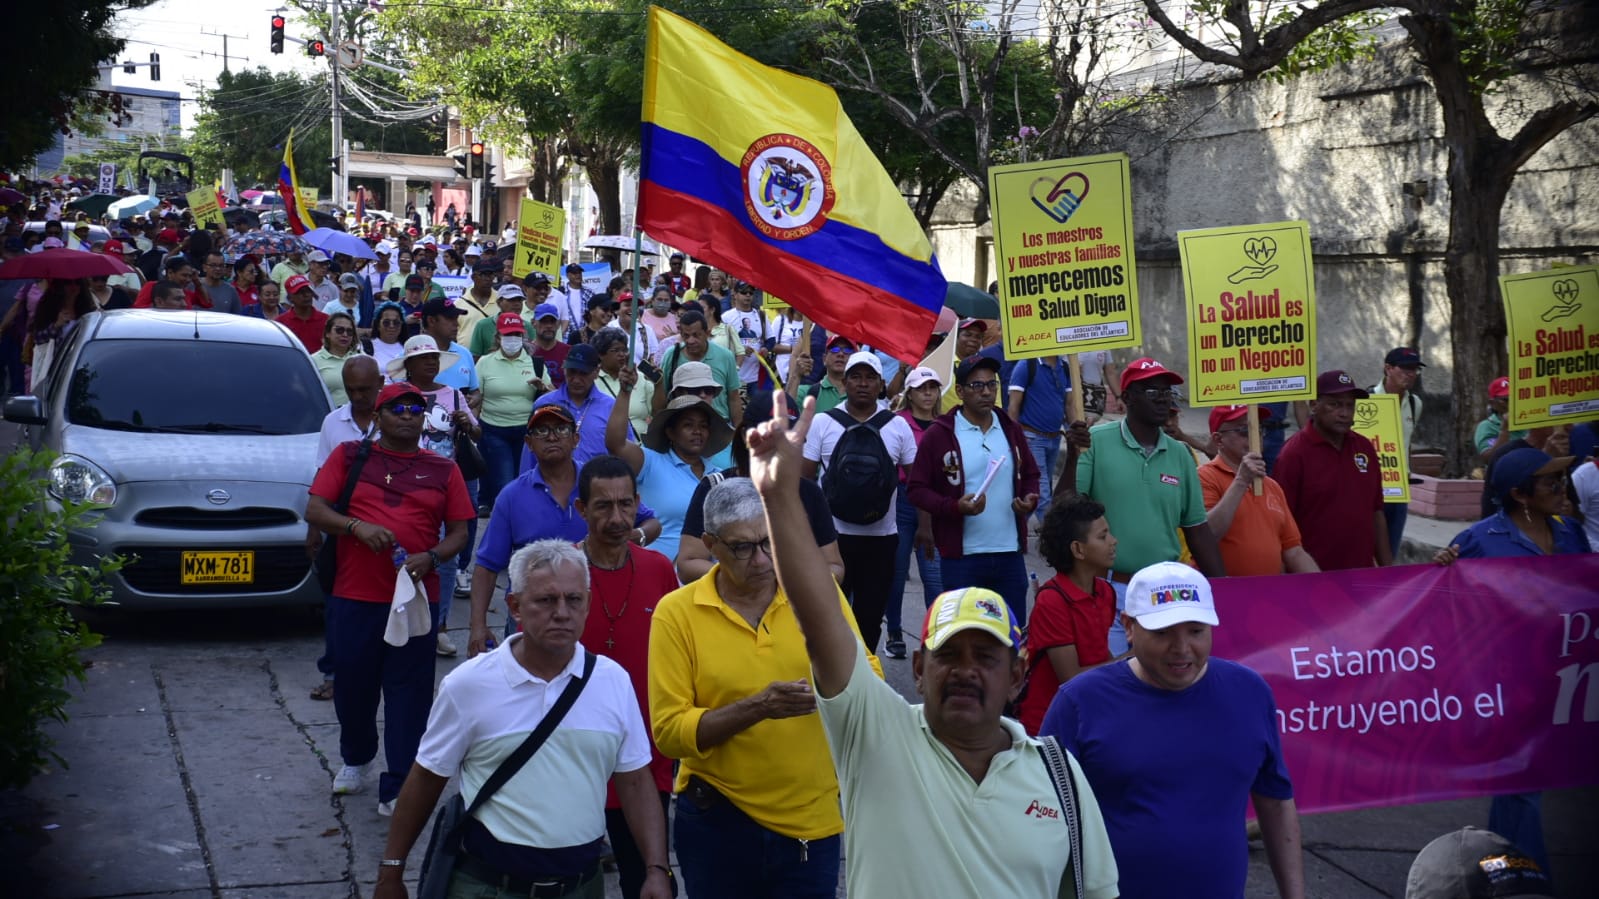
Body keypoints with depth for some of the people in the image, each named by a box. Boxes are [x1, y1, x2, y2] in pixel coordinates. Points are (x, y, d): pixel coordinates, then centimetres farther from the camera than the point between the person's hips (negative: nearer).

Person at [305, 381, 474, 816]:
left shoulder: (443, 470, 9)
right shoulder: (349, 456, 8)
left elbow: (459, 531, 7)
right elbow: (314, 510, 1)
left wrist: (430, 558, -12)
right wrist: (357, 526, -17)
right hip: (353, 598, 0)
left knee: (408, 693, -1)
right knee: (353, 685, 11)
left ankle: (397, 787, 4)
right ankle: (355, 758, 37)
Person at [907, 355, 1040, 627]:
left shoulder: (1010, 430, 9)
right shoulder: (938, 434, -6)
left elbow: (1030, 474, 22)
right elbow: (916, 487, -5)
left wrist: (1030, 499, -1)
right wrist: (955, 507, -20)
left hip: (1010, 554, 4)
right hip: (961, 557, -4)